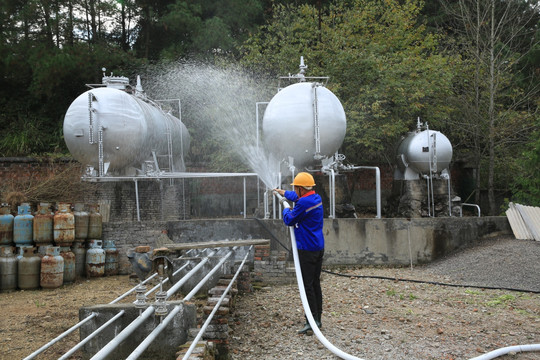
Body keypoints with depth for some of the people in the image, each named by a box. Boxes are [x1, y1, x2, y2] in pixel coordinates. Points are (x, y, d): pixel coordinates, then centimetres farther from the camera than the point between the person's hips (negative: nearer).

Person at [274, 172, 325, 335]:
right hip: (319, 248, 10)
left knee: (308, 285, -6)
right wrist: (284, 192, 43)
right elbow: (298, 197, 30)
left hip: (307, 250, -10)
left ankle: (312, 321, -6)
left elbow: (289, 221, -9)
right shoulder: (316, 198, 9)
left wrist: (286, 210, 12)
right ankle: (317, 319, 21)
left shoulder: (304, 203, -21)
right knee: (315, 283, 14)